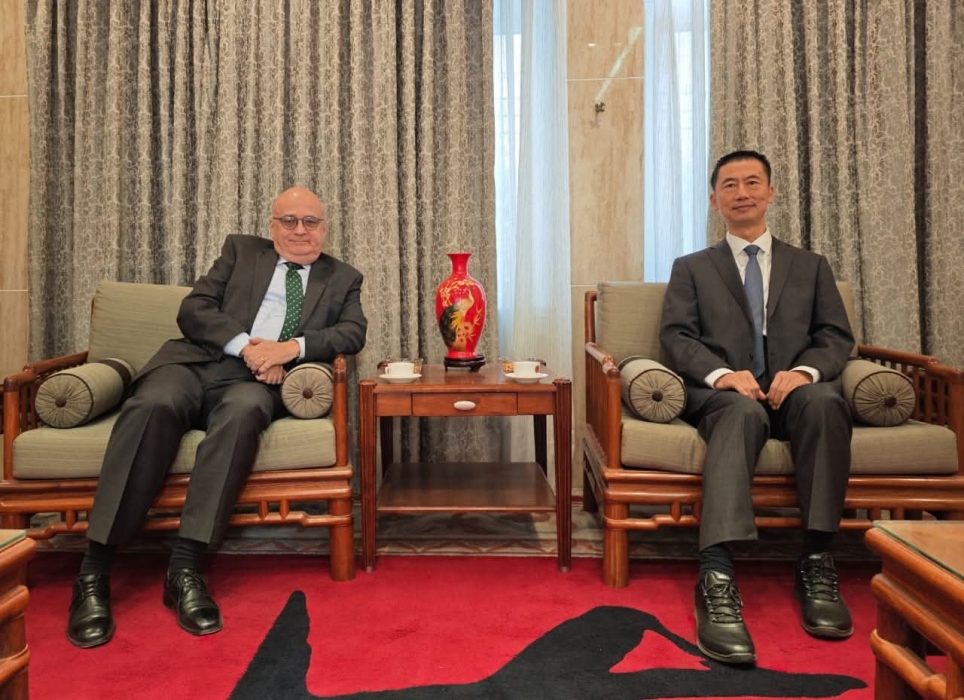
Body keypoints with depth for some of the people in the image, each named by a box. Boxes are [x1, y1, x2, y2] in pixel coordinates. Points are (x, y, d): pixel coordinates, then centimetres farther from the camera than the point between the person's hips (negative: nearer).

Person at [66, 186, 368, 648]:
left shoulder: (343, 279, 19)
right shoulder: (240, 250, 19)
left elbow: (354, 333, 1)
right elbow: (192, 310, 7)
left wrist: (294, 346, -16)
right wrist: (246, 344, -11)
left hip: (256, 380, -1)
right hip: (196, 361, 1)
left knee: (243, 412, -36)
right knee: (153, 405, -32)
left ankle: (185, 566, -34)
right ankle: (94, 571, -27)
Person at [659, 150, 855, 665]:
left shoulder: (811, 266, 23)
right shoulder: (692, 268, 18)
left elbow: (837, 337, 11)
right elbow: (676, 336, 3)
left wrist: (805, 370, -13)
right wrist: (721, 373, -18)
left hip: (792, 392, 2)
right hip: (721, 394, -2)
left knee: (825, 401, -34)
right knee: (743, 411, -38)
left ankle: (816, 562, -27)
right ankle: (716, 576, -48)